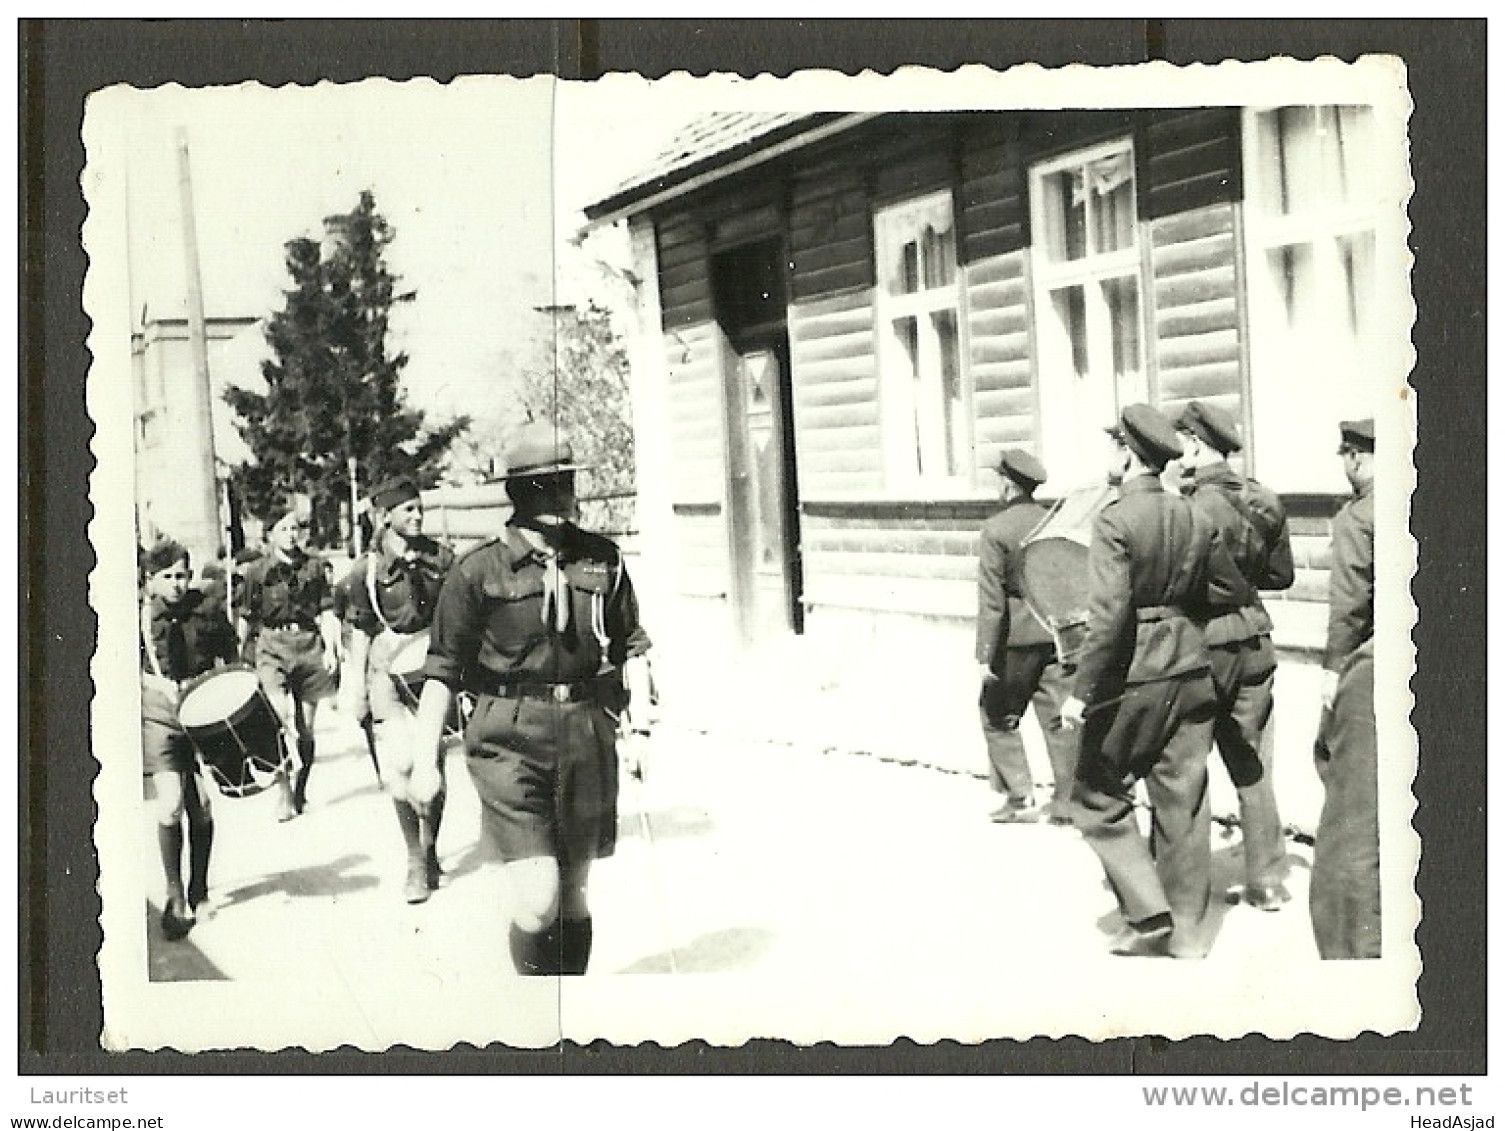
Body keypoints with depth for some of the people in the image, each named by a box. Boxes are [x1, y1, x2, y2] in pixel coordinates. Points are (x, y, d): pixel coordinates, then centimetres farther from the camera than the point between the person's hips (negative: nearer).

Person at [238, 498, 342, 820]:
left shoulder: (313, 567, 8)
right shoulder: (258, 570, 4)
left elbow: (326, 613, 7)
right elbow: (248, 619, 8)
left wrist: (330, 649, -5)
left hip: (309, 647, 2)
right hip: (272, 648, -2)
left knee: (305, 730, 6)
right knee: (282, 723, -19)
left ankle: (301, 791, 23)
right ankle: (284, 793, -8)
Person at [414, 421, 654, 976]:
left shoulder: (602, 560, 8)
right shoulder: (479, 570, -3)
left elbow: (631, 643, 19)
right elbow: (443, 669, -1)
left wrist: (638, 704, 3)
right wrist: (425, 759, -4)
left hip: (588, 733, 4)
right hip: (510, 740, -4)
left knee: (573, 894, 14)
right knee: (537, 899, -13)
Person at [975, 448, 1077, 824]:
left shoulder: (996, 530, -12)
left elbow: (991, 599, -14)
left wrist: (985, 654, -11)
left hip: (1016, 639, -5)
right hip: (1057, 637, 5)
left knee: (998, 716, 11)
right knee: (1058, 719, 8)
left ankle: (1020, 797, 7)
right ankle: (1065, 804, 9)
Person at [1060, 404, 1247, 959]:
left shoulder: (1114, 520, -15)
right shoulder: (1193, 517, 4)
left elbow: (1108, 615, -22)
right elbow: (1232, 589, 14)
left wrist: (1083, 692, -18)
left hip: (1132, 678, -6)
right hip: (1191, 671, 6)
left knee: (1098, 796, 8)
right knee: (1183, 801, 11)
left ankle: (1149, 916, 4)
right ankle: (1187, 929, 18)